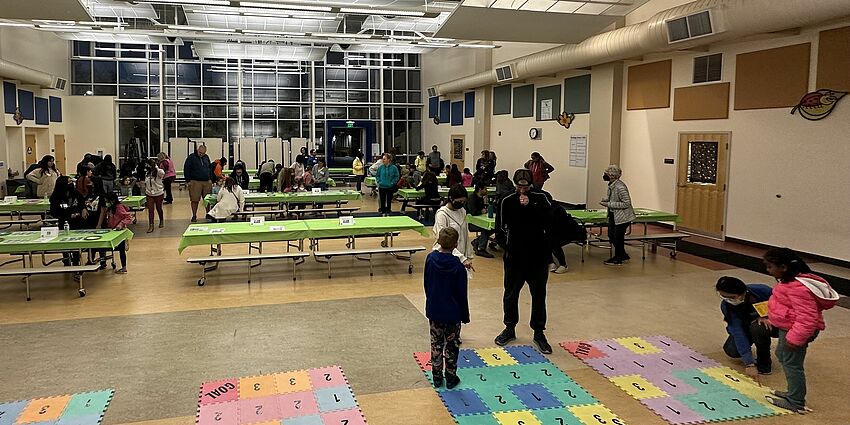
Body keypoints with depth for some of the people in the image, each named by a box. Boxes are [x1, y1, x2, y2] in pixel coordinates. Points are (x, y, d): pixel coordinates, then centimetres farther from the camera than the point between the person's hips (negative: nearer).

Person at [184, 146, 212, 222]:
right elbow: (186, 169, -2)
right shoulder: (191, 157, -2)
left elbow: (210, 168, 22)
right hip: (195, 182, -4)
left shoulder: (206, 157, 13)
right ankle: (194, 216, 6)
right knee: (195, 200, -2)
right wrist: (188, 181, -6)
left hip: (207, 182, 4)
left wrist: (210, 179, 12)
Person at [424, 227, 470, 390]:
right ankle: (451, 378, 20)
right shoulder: (458, 266, -18)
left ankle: (437, 377, 22)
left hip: (434, 311, 3)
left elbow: (426, 285, 4)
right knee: (452, 346, 12)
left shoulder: (430, 258, -8)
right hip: (452, 313, -3)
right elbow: (462, 294, -10)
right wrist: (465, 315, 2)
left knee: (436, 344, 15)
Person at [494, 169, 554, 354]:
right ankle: (510, 328, 30)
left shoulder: (540, 199, 0)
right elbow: (500, 228, 2)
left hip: (538, 257, 0)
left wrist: (530, 206, -21)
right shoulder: (507, 202, -1)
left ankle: (539, 332, 20)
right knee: (511, 294, 12)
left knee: (539, 295, 8)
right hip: (514, 257, 0)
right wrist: (507, 245, -9)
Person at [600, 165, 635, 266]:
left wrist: (609, 204, -24)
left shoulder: (620, 187, -26)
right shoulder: (611, 185, 2)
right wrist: (606, 199, -2)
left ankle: (618, 259, 18)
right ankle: (623, 256, 31)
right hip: (613, 215, 9)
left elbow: (626, 203, -24)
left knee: (618, 237, 1)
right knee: (611, 235, 14)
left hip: (623, 217, -9)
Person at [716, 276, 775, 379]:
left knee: (757, 328, -36)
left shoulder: (762, 291, -32)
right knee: (731, 350, -19)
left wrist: (765, 316, -31)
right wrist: (749, 363, -41)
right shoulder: (726, 305, -28)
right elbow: (737, 332, -34)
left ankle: (764, 362, -11)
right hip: (747, 325, 2)